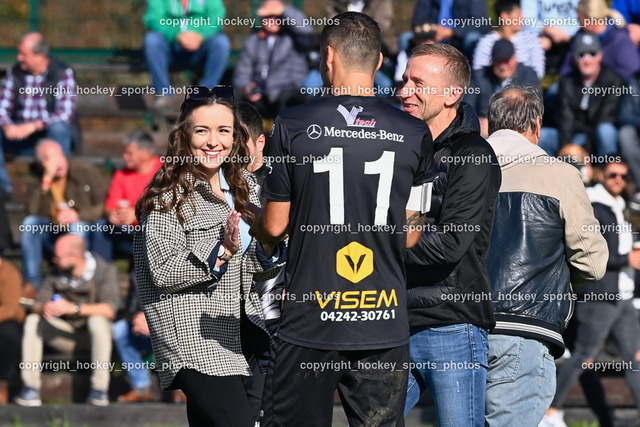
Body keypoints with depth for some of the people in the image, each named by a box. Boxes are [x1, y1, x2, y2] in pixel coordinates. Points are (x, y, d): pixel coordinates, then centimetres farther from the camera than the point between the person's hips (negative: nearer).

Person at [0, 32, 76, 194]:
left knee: (59, 127, -38)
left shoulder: (63, 73, -8)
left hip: (49, 134, -3)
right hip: (18, 135, 3)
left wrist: (34, 126, -29)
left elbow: (66, 113, -18)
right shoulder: (14, 73, 5)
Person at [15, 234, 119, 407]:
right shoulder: (56, 274, -3)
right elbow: (37, 305, -9)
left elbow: (109, 309, -29)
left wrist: (73, 308, -38)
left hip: (93, 333, -4)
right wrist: (44, 309, -35)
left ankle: (100, 389, -31)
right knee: (32, 320, -18)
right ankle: (31, 388, -22)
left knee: (98, 320, -36)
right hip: (65, 332, 4)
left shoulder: (104, 271, -16)